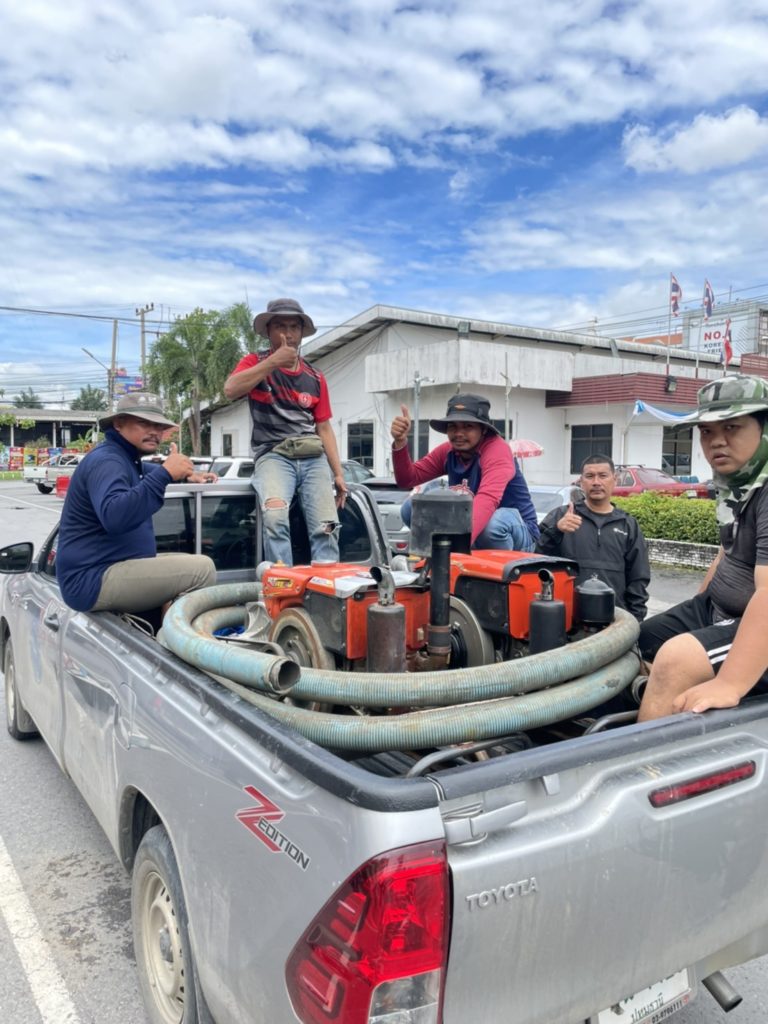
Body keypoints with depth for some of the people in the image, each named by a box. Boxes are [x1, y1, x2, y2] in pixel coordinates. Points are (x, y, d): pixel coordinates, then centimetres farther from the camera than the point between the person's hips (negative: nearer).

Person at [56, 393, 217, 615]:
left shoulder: (125, 458, 17)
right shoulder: (106, 460, -15)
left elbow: (142, 472, 43)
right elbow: (114, 517, -35)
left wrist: (186, 475, 24)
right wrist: (165, 474, -37)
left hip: (110, 569, 11)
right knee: (201, 568, -23)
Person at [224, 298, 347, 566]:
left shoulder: (315, 378, 18)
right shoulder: (255, 363, 11)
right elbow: (230, 390, -11)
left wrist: (338, 473, 10)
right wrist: (273, 362, -12)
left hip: (313, 457, 3)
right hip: (273, 454, -3)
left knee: (327, 526, -17)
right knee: (275, 516, -32)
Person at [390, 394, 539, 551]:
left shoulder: (497, 449, -25)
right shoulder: (448, 451, -4)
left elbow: (488, 498, -43)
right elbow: (407, 479, -4)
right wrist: (400, 442, -22)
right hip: (472, 529, 6)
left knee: (491, 522, -41)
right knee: (412, 508, -11)